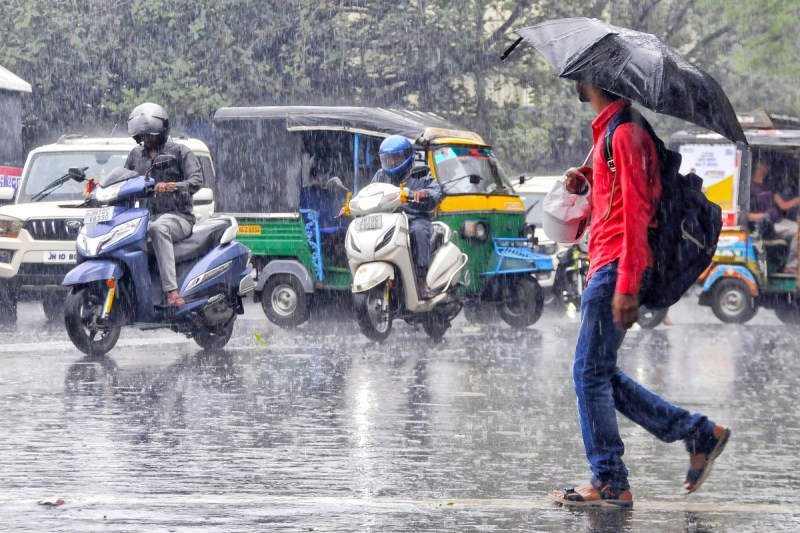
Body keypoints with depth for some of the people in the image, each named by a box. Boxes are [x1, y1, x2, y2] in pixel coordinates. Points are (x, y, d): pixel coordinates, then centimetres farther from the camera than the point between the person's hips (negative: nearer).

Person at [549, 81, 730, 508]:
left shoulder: (624, 133, -13)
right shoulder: (608, 130, 18)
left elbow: (635, 209, -19)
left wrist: (626, 285, -24)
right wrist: (586, 182, 5)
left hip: (615, 267, -10)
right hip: (604, 266, 10)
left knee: (591, 372, -7)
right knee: (600, 374, 12)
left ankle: (609, 483, -3)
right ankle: (698, 433, 14)